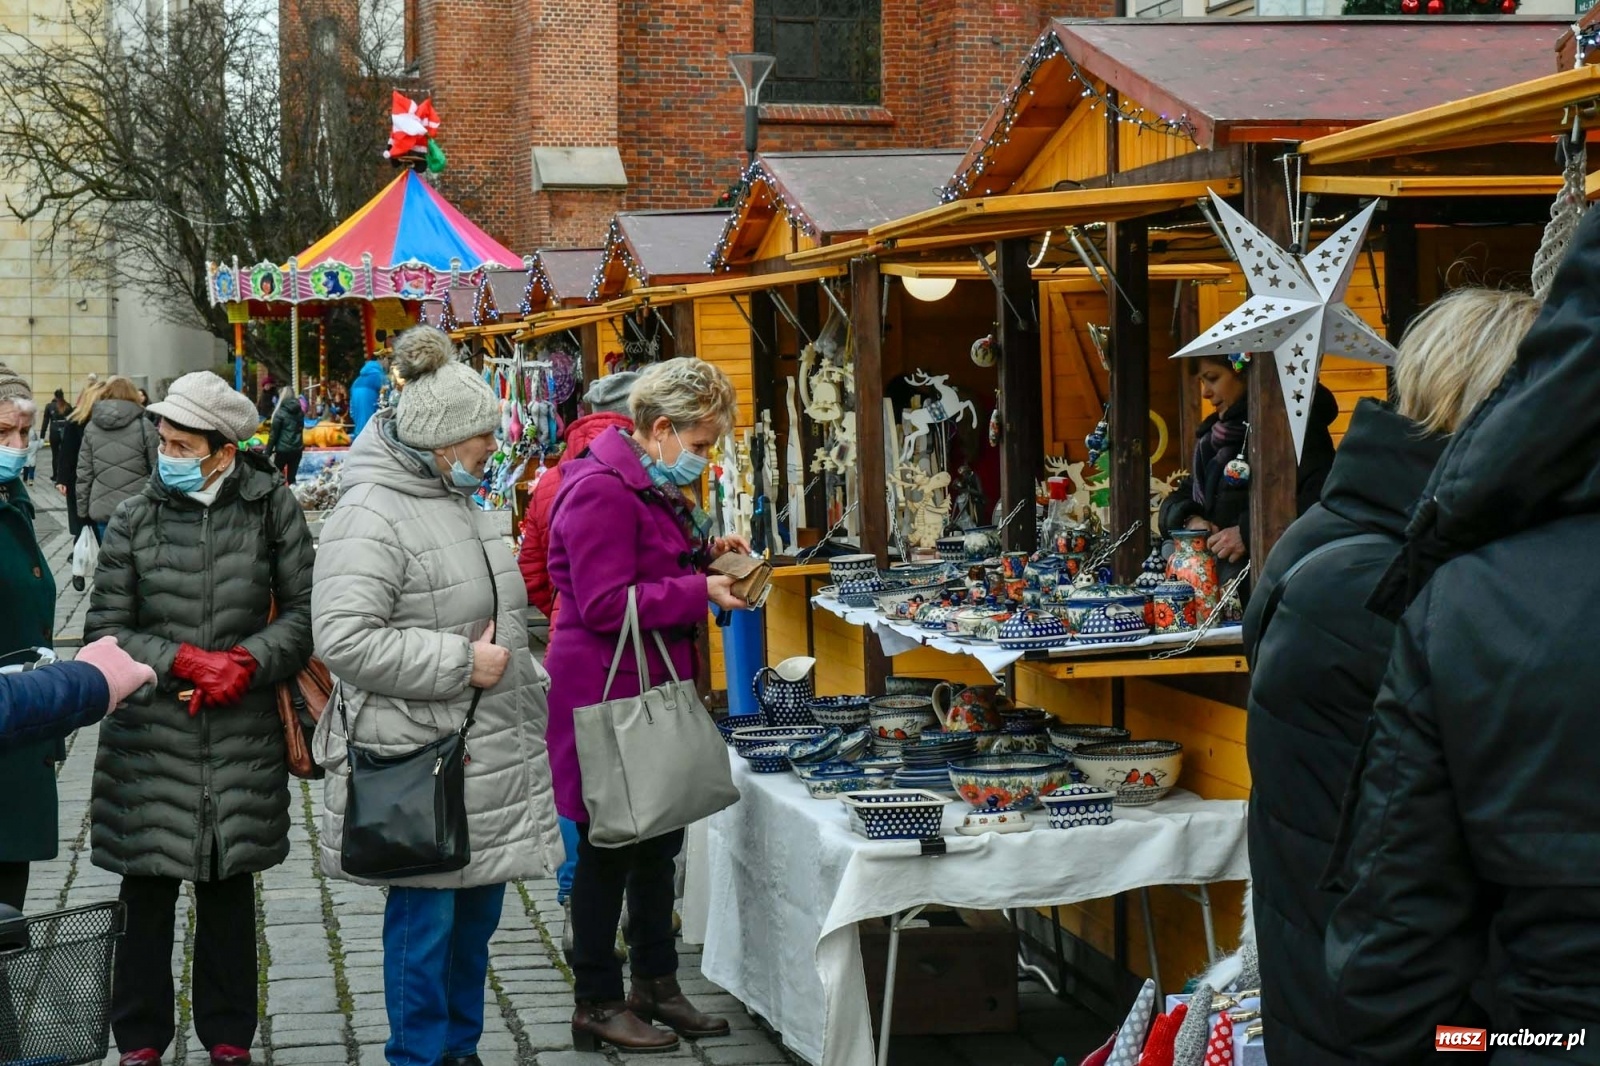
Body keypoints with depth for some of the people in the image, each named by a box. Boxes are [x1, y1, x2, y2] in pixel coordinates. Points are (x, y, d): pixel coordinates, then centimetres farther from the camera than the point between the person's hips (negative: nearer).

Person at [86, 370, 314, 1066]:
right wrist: (186, 661, -14)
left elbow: (303, 610, 2)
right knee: (147, 893, 5)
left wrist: (246, 663, -13)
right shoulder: (135, 518, 0)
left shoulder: (271, 507, -1)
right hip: (149, 740, 0)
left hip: (242, 742, 0)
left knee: (229, 891, 12)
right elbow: (104, 631, 0)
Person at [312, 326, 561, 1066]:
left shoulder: (455, 501, 14)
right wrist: (462, 664, -22)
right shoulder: (370, 518, -17)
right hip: (418, 759, -9)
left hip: (489, 750, 9)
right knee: (425, 917, 0)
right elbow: (343, 638, -26)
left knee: (477, 909, 16)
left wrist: (525, 684, 25)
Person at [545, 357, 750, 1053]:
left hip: (652, 691, 10)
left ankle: (656, 986, 27)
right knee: (609, 847, -1)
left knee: (658, 839, 16)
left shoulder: (652, 486, 15)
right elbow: (605, 604, -23)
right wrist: (700, 592, -21)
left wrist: (705, 551, 9)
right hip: (606, 693, -10)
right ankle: (596, 1004, 11)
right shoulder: (601, 490, -19)